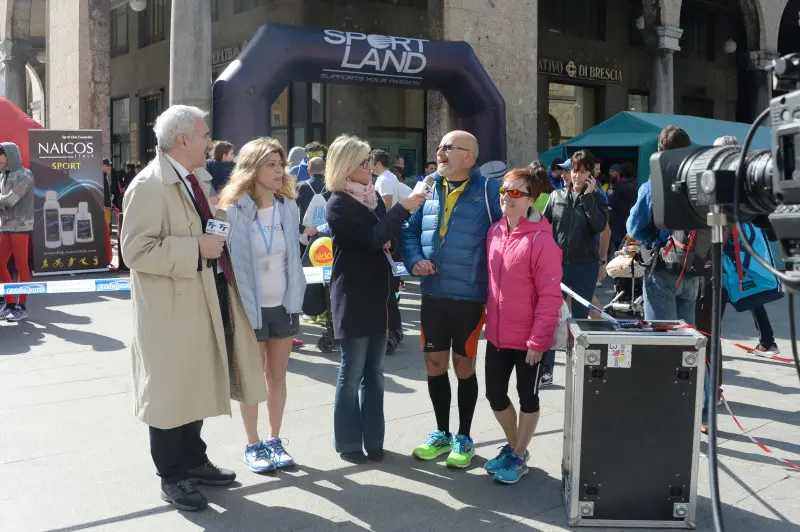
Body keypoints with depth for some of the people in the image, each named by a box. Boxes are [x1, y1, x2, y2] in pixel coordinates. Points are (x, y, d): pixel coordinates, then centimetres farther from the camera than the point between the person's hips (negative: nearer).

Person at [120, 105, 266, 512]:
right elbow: (137, 249, -23)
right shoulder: (149, 185, -15)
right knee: (171, 393, 4)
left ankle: (193, 461, 33)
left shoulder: (197, 179, 13)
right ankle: (172, 477, 18)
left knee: (197, 387, 18)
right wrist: (197, 249, -24)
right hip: (171, 310, -9)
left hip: (203, 305, 9)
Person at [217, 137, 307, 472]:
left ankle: (274, 441, 26)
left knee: (278, 375, 13)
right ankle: (253, 445, 22)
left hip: (283, 305, 4)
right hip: (250, 307, -4)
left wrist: (296, 302, 4)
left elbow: (295, 258, 8)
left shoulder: (287, 208, 2)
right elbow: (228, 263, -10)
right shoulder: (234, 211, -12)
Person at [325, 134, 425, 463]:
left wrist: (388, 240, 1)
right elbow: (372, 238, -20)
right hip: (353, 297, -7)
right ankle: (348, 443, 13)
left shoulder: (373, 195, 11)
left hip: (377, 294, 7)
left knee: (374, 372, 11)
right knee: (352, 373, 2)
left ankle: (373, 440, 20)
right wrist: (404, 208, -18)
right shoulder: (338, 204, -10)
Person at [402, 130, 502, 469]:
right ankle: (441, 433, 31)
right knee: (434, 364, 12)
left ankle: (463, 438, 26)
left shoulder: (488, 191, -9)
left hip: (470, 296, -4)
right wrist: (414, 260, -6)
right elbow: (409, 229, 12)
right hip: (432, 294, 5)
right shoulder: (428, 188, 6)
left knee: (464, 366, 8)